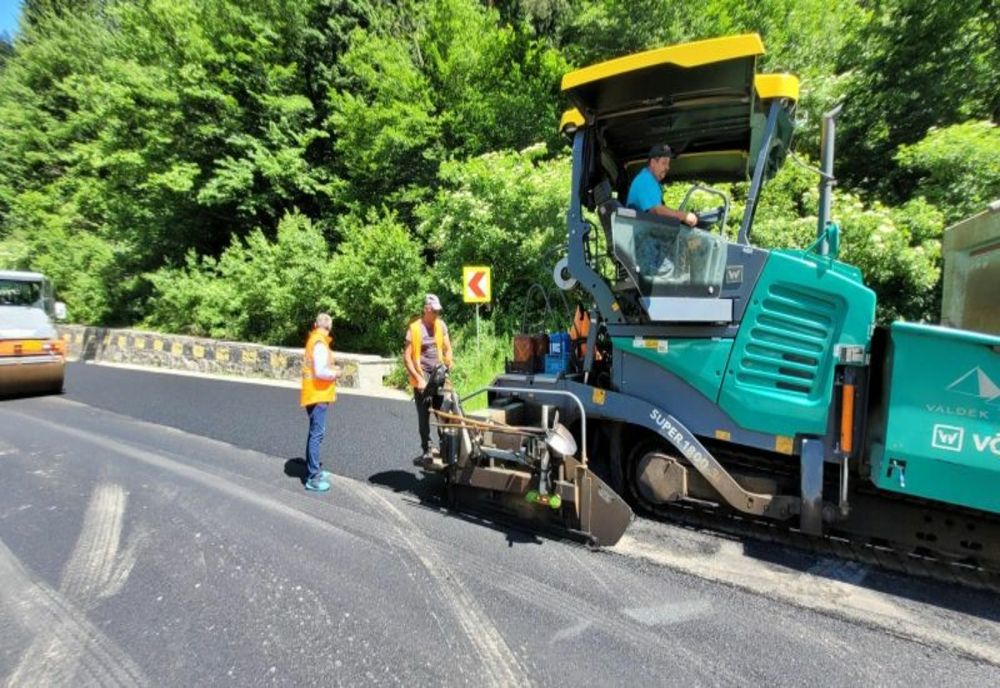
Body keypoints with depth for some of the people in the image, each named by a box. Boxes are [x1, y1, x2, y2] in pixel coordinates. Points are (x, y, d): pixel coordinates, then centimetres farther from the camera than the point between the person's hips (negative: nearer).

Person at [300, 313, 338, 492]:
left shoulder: (313, 340, 11)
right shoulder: (320, 344, -18)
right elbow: (321, 371, -26)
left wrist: (330, 372, 5)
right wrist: (335, 374, -9)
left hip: (315, 394, 10)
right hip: (317, 395, -10)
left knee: (315, 433, 18)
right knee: (317, 434, -8)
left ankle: (314, 470, 29)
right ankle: (312, 478, -4)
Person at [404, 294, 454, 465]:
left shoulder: (441, 325, 7)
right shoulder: (414, 328, -5)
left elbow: (447, 348, 12)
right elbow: (407, 357, -7)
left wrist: (448, 362, -9)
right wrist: (419, 379, -14)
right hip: (422, 379, -3)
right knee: (424, 417, 0)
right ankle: (427, 451, 9)